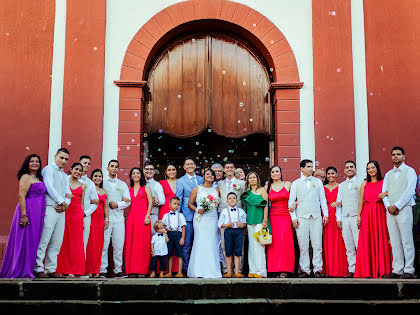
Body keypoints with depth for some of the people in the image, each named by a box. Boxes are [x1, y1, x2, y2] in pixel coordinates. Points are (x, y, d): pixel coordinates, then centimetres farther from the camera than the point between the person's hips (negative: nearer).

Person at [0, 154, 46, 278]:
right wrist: (24, 215, -22)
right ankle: (21, 271, 1)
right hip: (28, 211, -9)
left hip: (37, 214, 9)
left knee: (32, 241, 10)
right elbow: (21, 196, -16)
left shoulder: (38, 178, 18)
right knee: (25, 240, -5)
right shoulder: (26, 177, -8)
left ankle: (28, 270, 16)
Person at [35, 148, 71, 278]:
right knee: (44, 240, -9)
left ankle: (51, 269, 7)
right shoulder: (48, 169, 3)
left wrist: (66, 204, -3)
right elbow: (50, 188, -8)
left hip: (61, 210, 7)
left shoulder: (65, 176, 25)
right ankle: (39, 269, -6)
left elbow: (68, 193, 17)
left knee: (56, 243, 4)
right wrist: (62, 202, -7)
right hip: (50, 208, -7)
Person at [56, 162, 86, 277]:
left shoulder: (82, 186, 13)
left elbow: (82, 203, 13)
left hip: (77, 214, 2)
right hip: (64, 212, -2)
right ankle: (62, 269, 4)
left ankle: (73, 270, 5)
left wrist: (82, 219, 8)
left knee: (76, 241, 1)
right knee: (64, 241, -2)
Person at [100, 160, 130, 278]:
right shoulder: (102, 183, 9)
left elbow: (128, 202, 12)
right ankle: (102, 270, -1)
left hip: (119, 218, 3)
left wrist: (117, 204, -7)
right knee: (104, 244, -7)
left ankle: (118, 270, 7)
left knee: (119, 245, 0)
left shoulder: (123, 184, 18)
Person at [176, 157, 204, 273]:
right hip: (188, 216, -3)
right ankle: (186, 268, 7)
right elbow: (178, 200, 1)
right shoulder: (180, 181, 3)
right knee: (186, 244, -1)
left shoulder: (201, 179, 13)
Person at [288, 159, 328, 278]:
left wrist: (325, 214, 5)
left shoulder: (318, 181, 14)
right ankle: (305, 270, 6)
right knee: (303, 246, -1)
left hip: (316, 216, 1)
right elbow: (291, 201, 6)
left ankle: (317, 269, 6)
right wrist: (293, 217, -2)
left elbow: (323, 199, 13)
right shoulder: (296, 183, 9)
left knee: (317, 245, -1)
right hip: (301, 217, -1)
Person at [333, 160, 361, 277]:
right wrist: (339, 218, 10)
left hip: (357, 217, -4)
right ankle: (351, 270, 7)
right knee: (349, 247, 4)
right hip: (345, 218, 4)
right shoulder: (341, 185, 19)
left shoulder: (360, 183, 4)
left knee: (359, 245, -9)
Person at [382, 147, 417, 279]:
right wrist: (388, 206, -4)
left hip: (404, 209, -5)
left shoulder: (409, 171, 3)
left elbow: (410, 191, -8)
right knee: (395, 242, 3)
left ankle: (409, 270, -5)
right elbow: (384, 192, 14)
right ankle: (397, 270, 6)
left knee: (407, 240, -7)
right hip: (390, 211, 5)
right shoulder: (388, 174, 20)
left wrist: (397, 206, -12)